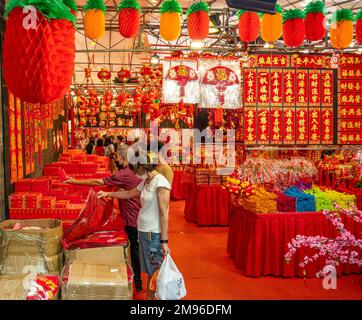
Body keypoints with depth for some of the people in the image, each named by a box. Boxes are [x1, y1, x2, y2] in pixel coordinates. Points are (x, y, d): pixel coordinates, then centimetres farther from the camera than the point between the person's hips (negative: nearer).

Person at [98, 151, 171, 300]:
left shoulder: (160, 182, -17)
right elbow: (129, 194, 28)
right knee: (149, 271, 15)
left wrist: (164, 241, -20)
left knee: (156, 273, -1)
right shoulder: (145, 182, 9)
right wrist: (107, 194, 32)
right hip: (143, 232, 8)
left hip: (154, 234, -8)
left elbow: (163, 213, -19)